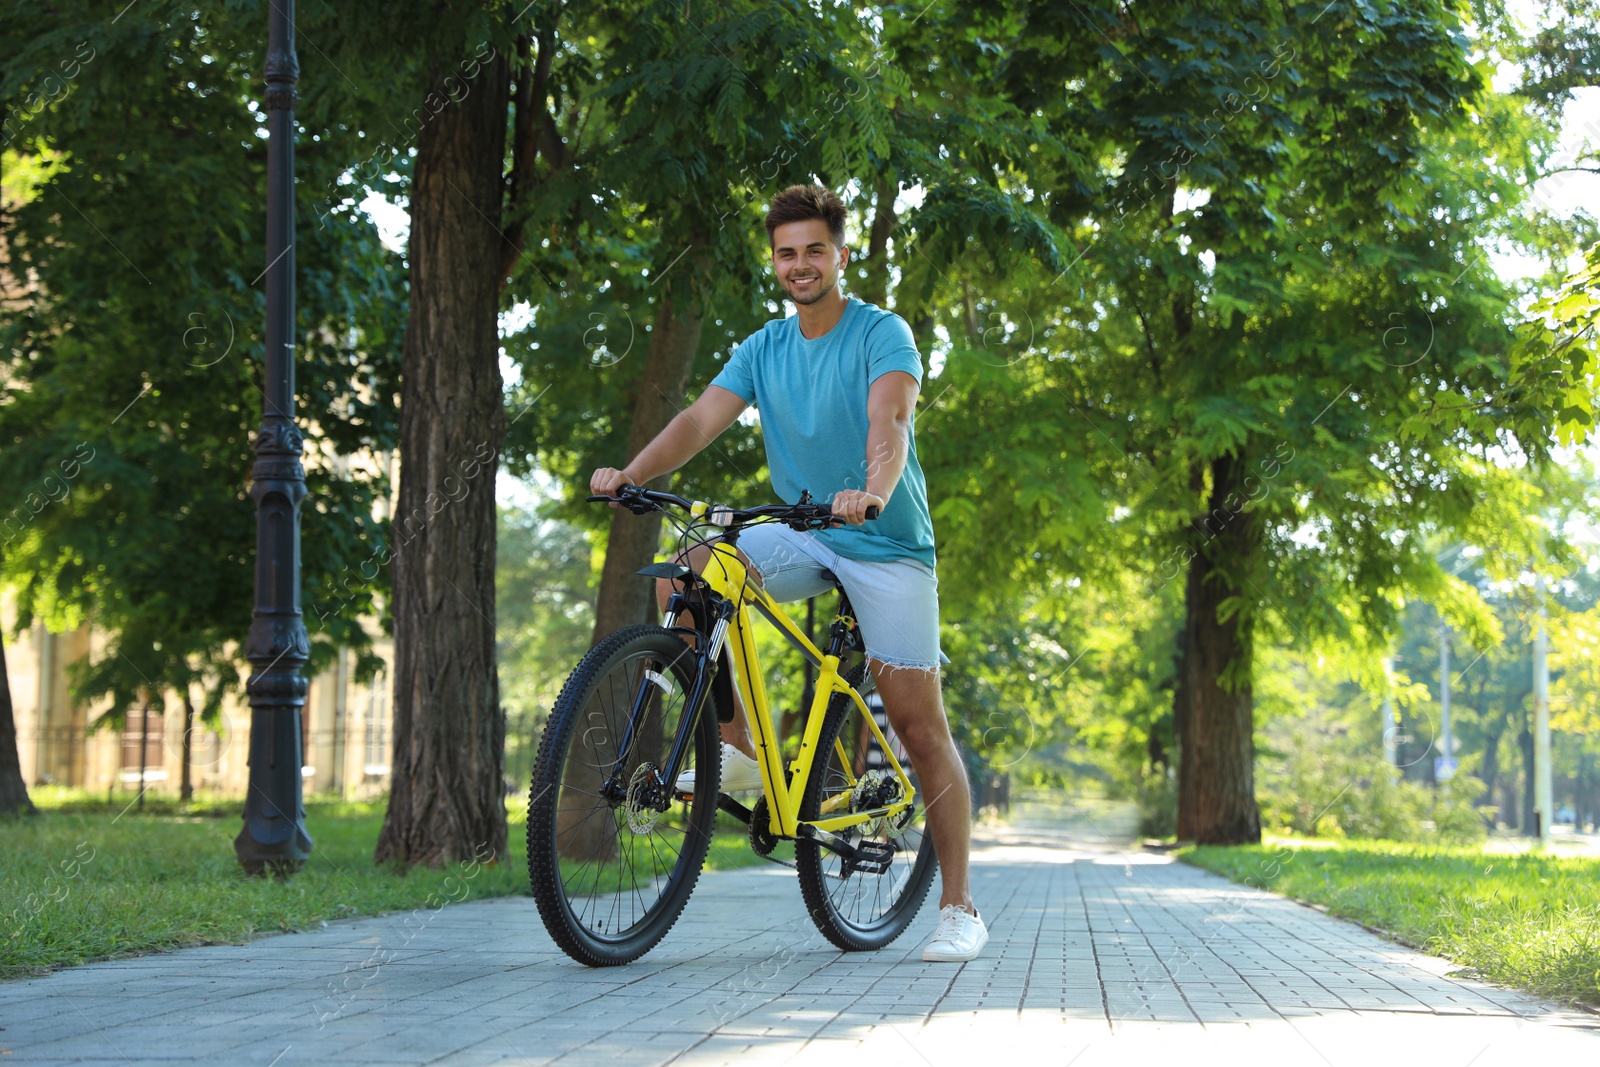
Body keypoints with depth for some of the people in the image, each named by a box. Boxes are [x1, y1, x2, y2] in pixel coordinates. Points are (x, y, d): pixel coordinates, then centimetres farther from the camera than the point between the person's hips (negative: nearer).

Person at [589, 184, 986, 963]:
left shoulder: (883, 335, -9)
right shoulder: (763, 349, 6)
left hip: (887, 546, -5)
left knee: (919, 727, -8)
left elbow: (889, 419, -27)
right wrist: (631, 472, -25)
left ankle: (958, 906, 0)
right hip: (804, 538, 5)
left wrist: (875, 491, -49)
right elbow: (702, 418, -7)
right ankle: (735, 747, -7)